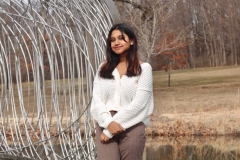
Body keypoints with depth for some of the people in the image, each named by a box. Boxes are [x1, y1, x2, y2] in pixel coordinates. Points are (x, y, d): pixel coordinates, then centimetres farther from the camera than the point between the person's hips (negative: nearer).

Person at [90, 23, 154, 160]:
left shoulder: (143, 68, 3)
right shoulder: (103, 69, 15)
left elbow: (138, 103, -6)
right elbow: (96, 100, 5)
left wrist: (109, 131, -11)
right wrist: (109, 123, -15)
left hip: (132, 127, -2)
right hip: (105, 126, 2)